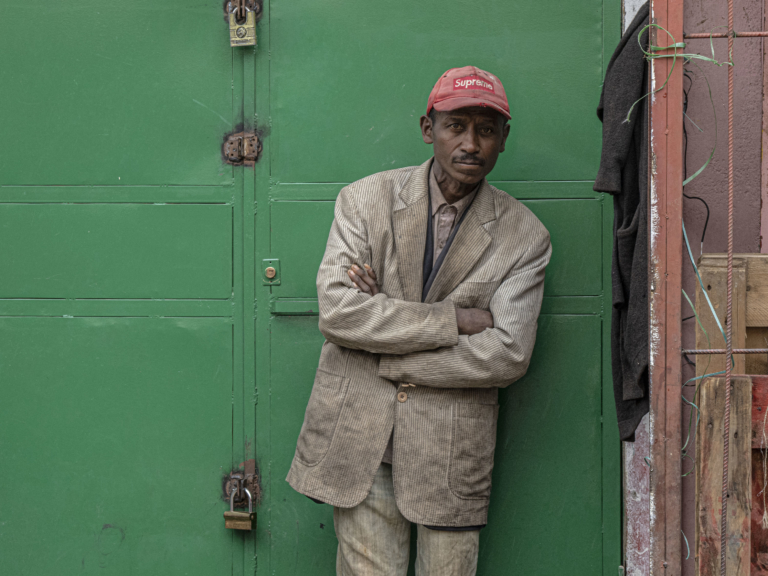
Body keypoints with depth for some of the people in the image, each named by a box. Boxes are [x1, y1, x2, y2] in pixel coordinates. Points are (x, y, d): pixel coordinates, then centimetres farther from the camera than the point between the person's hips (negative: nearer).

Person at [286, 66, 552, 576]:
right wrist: (455, 319, -15)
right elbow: (336, 310, -12)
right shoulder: (365, 199, 0)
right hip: (359, 441, 0)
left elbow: (507, 356, -11)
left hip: (453, 455, 0)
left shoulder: (524, 236, -1)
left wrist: (380, 355, -11)